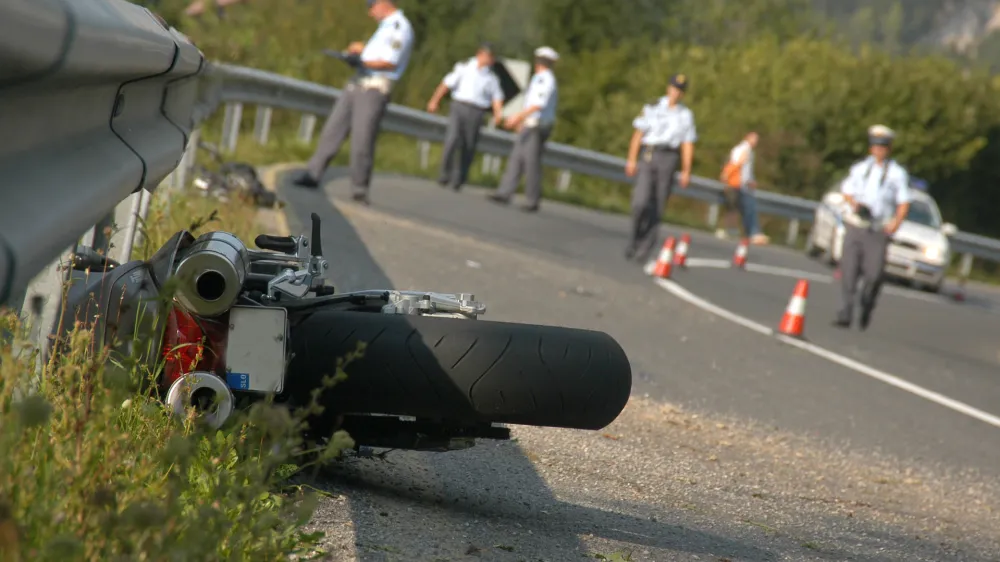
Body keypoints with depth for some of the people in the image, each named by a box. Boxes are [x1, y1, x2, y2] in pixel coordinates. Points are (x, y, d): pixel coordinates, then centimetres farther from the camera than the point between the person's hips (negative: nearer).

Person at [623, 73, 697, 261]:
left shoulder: (686, 115, 12)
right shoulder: (652, 108, 8)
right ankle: (634, 240, 2)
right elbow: (638, 134, 6)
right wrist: (631, 160, -2)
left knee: (657, 207, -1)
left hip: (669, 159, 1)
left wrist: (686, 171, 4)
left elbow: (687, 145, 11)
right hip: (648, 156, -1)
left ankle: (645, 248, 6)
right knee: (641, 202, -16)